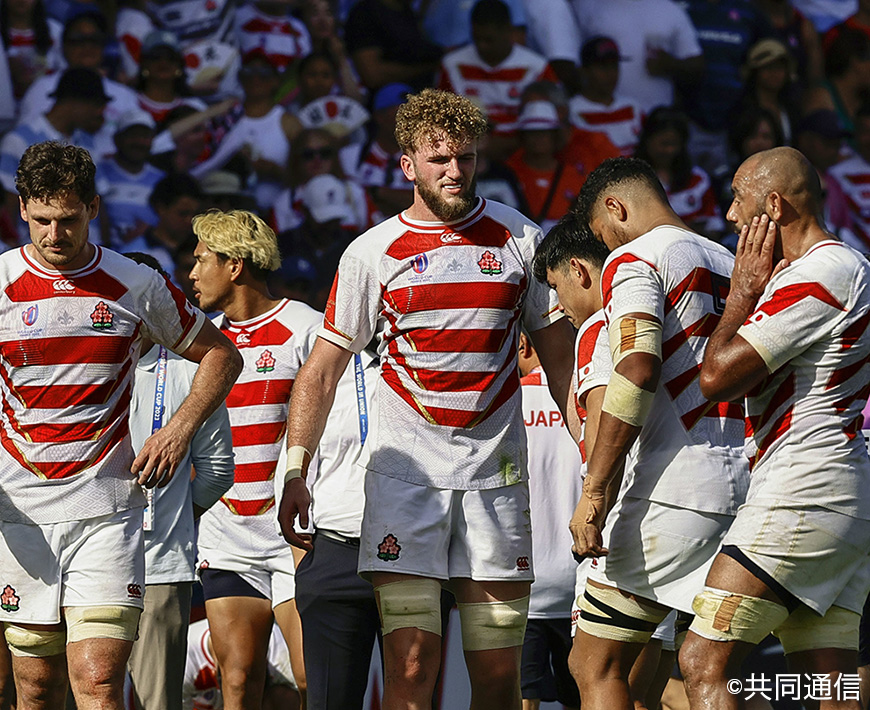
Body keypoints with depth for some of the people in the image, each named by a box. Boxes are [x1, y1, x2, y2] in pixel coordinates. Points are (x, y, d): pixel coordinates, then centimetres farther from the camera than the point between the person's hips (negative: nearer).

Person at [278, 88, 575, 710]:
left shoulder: (519, 239, 7)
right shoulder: (372, 254, 3)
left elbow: (559, 355, 12)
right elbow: (322, 371, 6)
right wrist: (295, 472, -3)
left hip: (495, 470, 2)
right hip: (405, 469, -1)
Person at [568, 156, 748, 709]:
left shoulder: (633, 259, -3)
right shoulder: (734, 265, 21)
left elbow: (637, 371, -17)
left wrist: (595, 492, -18)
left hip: (673, 491, -7)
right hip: (747, 487, 7)